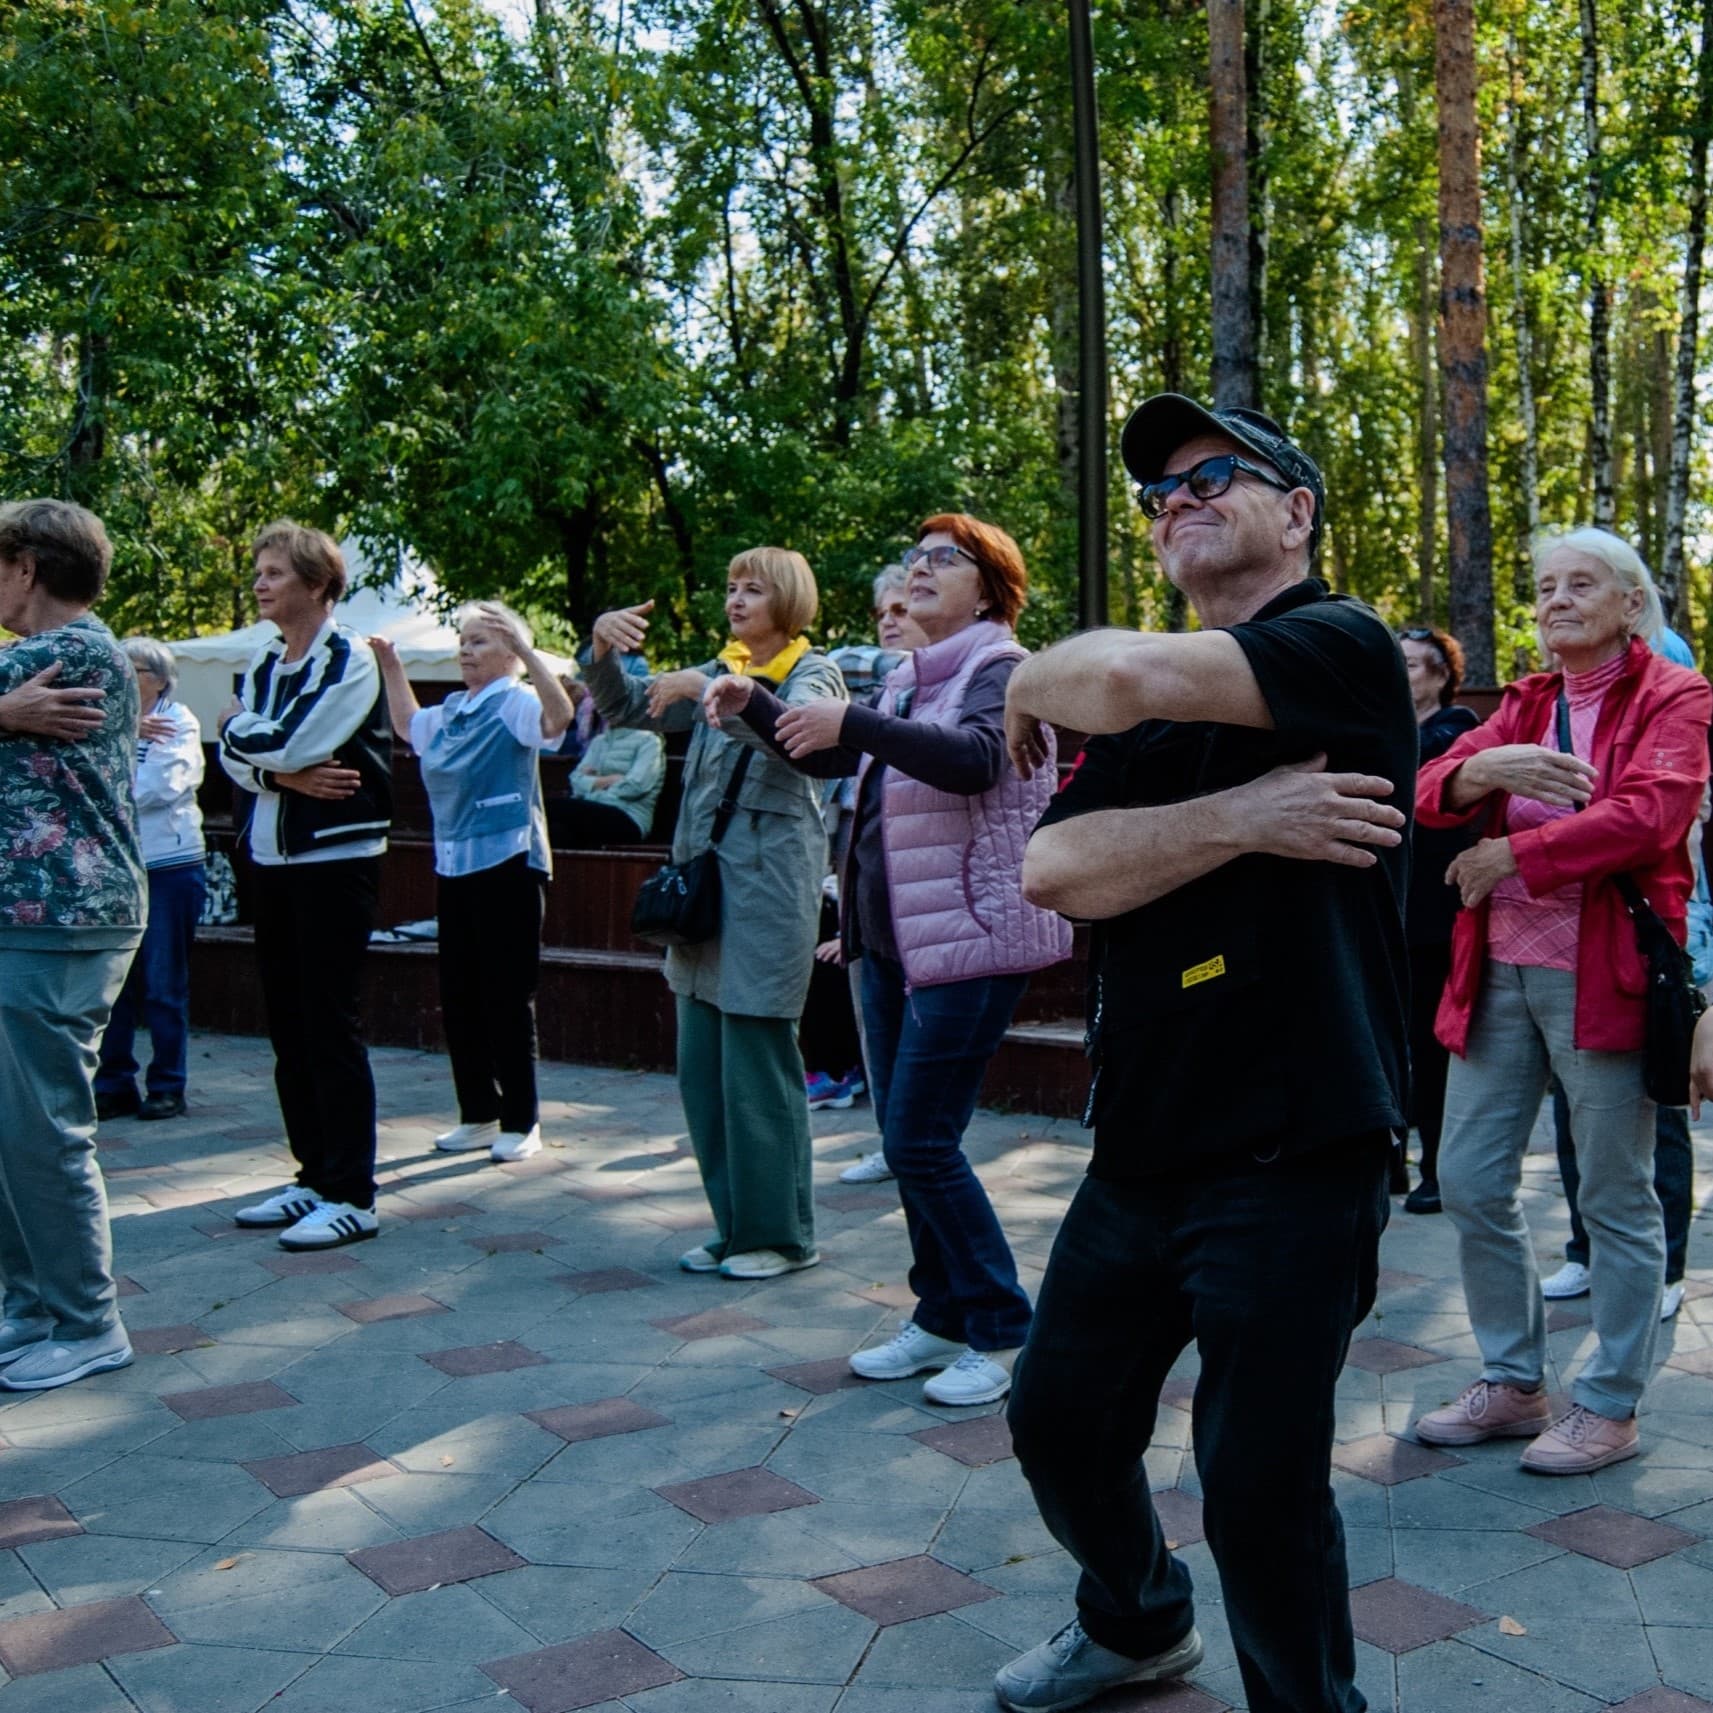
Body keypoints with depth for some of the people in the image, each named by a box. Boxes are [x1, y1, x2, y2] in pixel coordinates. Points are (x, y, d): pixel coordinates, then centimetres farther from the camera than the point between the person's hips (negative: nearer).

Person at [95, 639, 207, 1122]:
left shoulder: (180, 722, -2)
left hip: (169, 868, -4)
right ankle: (114, 1083, 14)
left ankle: (167, 1087, 10)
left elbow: (162, 785, -14)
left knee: (164, 986, 2)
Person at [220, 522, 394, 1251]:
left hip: (335, 857, -7)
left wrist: (239, 726, 1)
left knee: (331, 1028, -5)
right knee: (287, 1026, 11)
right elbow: (237, 759, 4)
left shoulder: (351, 659, -10)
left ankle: (351, 1196, 1)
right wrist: (289, 775, -15)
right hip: (271, 856, 7)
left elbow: (289, 745, -18)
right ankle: (314, 1177, 21)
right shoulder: (263, 663, 12)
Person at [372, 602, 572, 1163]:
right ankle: (479, 1114, 22)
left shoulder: (515, 704, -8)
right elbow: (407, 724, 35)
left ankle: (521, 1122, 8)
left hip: (507, 865, -8)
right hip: (453, 865, 8)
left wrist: (524, 649, -36)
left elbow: (558, 716, -31)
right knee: (458, 996, 11)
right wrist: (391, 668, 27)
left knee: (507, 997, -3)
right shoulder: (450, 711, 14)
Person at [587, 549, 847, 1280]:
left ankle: (781, 1235, 7)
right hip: (701, 877, 7)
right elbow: (625, 707, 12)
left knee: (758, 1067, -4)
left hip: (769, 882, -7)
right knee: (701, 1069, 9)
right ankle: (736, 1227, 20)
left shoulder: (814, 672, -1)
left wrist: (704, 687, -27)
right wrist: (604, 646, -5)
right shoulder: (720, 671, 17)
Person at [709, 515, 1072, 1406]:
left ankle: (1002, 1333, 4)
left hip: (967, 938, -8)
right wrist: (755, 706, 9)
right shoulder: (912, 680, 16)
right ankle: (942, 1317, 23)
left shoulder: (1000, 668, -8)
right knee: (907, 1142, 11)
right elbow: (825, 755, 25)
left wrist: (852, 723, -38)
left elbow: (974, 761, -28)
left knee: (921, 1143, -9)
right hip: (892, 937, 8)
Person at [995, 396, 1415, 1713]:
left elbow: (1128, 675, -27)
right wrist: (1240, 820, -19)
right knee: (1060, 1420, 19)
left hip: (1294, 1166, -7)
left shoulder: (1346, 648, -8)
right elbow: (1051, 873, -6)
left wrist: (1030, 687, -5)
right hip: (1140, 1151, 8)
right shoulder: (1144, 715, 13)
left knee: (1259, 1486, 0)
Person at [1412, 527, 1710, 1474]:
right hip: (1499, 971, 6)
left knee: (1616, 1199, 2)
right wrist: (1483, 769, -19)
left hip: (1603, 973, -6)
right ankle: (1512, 1385, 23)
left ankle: (1609, 1407, 15)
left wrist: (1511, 852, -15)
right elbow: (1431, 790, 3)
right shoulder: (1524, 702, 17)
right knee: (1469, 1181, 8)